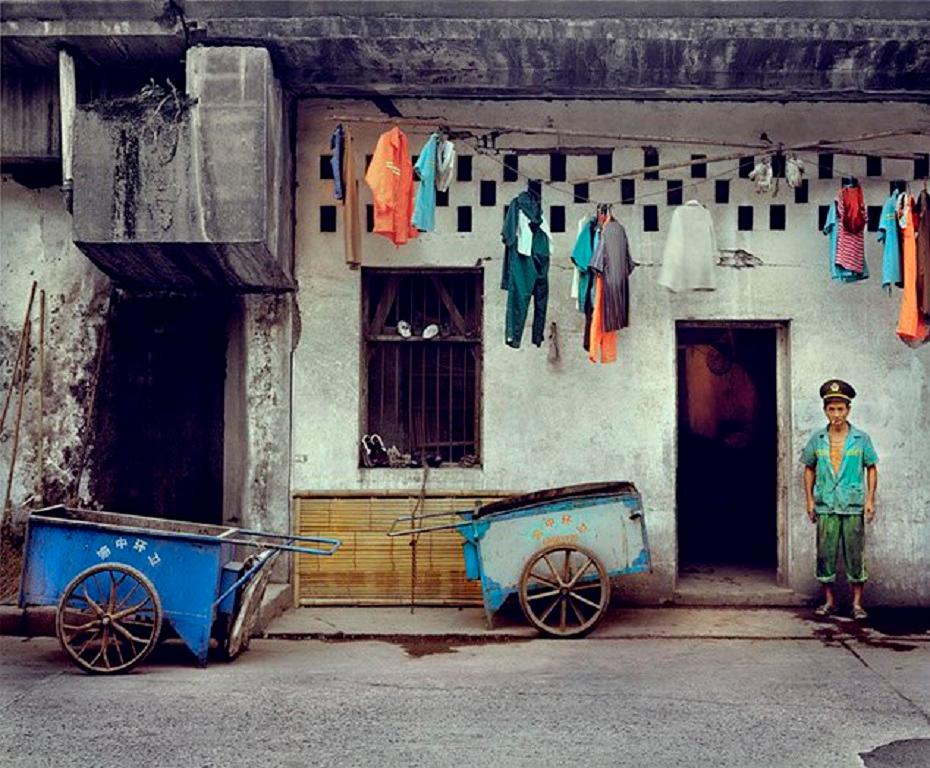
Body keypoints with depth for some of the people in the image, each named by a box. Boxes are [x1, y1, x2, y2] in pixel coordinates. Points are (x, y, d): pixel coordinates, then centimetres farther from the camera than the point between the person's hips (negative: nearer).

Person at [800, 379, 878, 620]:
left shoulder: (861, 439, 1)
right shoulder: (817, 440, 4)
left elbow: (871, 468, 7)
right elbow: (809, 469, 13)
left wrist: (870, 499, 0)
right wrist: (809, 500, 8)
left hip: (853, 507, -1)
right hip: (825, 507, 1)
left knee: (855, 555, 2)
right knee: (825, 554, 4)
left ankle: (857, 603, 12)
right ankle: (829, 600, 16)